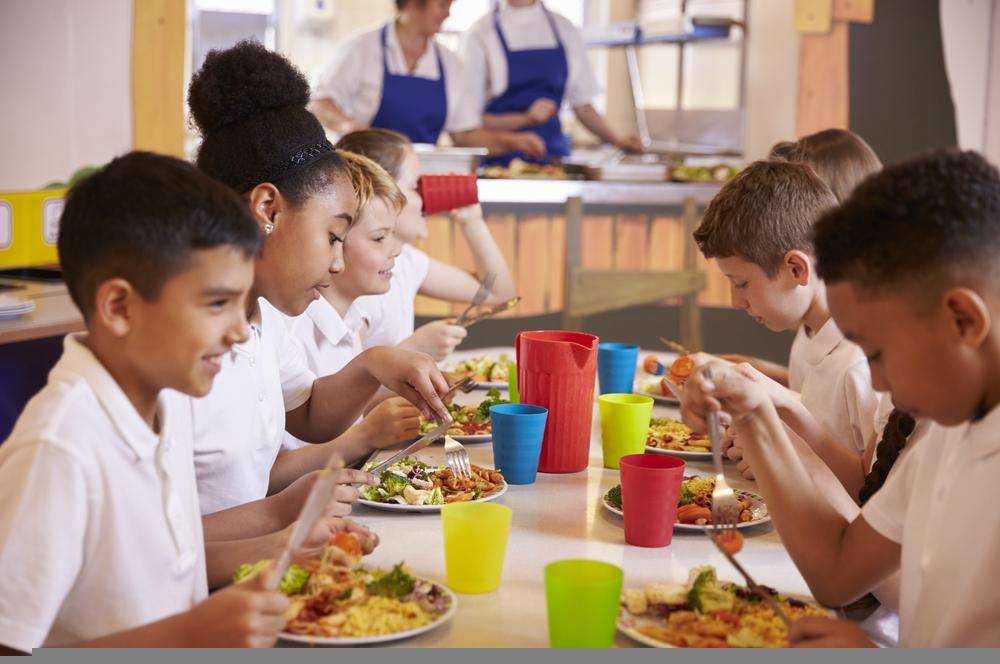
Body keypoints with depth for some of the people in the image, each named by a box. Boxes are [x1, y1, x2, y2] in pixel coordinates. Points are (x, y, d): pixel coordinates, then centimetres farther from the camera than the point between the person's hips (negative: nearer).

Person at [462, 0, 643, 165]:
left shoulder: (566, 30, 9)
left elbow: (583, 106, 13)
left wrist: (617, 140, -1)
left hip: (554, 153, 3)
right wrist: (526, 119, -19)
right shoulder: (479, 34, -3)